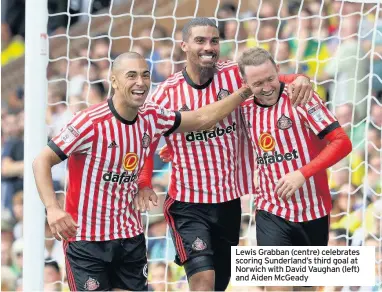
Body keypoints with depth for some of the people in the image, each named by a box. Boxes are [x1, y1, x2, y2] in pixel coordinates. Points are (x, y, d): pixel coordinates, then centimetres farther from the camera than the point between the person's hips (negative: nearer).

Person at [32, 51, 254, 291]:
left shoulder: (152, 118, 0)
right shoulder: (91, 123, -19)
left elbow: (202, 120, 15)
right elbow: (42, 161, -16)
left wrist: (244, 92, 12)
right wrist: (52, 209, -30)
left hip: (131, 236, 6)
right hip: (87, 239, -6)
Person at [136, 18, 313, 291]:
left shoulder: (234, 75, -4)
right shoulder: (167, 93, -6)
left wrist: (300, 80, -20)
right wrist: (144, 184, -13)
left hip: (229, 200, 3)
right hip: (188, 205, -3)